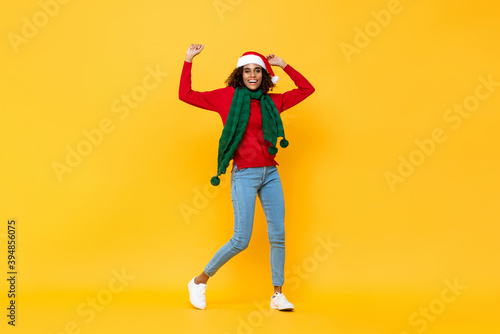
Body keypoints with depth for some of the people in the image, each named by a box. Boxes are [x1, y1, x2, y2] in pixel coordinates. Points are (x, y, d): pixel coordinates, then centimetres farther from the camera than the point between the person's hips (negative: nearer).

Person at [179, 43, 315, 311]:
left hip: (270, 173, 5)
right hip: (244, 175, -5)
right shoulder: (228, 96, 1)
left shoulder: (271, 102, 11)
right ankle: (200, 281, 14)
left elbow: (306, 89, 18)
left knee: (278, 235, 2)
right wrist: (188, 61, -1)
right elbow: (186, 95, 0)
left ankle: (278, 295, 14)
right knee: (241, 240, -6)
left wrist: (282, 64, 12)